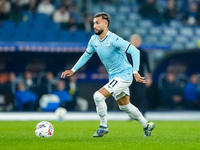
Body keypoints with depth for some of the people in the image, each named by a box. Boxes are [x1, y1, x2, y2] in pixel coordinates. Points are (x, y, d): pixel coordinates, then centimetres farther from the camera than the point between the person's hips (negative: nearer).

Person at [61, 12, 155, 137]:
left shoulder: (113, 40, -24)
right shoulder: (94, 40, 1)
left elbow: (135, 51, -26)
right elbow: (86, 55, 18)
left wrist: (135, 72, -31)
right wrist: (73, 70, 14)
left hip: (123, 75, -9)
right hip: (113, 77, 9)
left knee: (98, 96, -19)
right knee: (125, 106, 19)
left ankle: (104, 127, -3)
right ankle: (147, 125, 36)